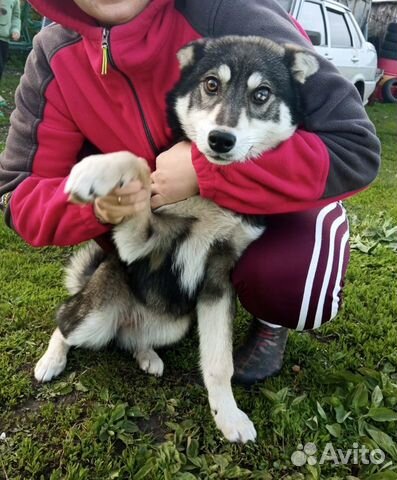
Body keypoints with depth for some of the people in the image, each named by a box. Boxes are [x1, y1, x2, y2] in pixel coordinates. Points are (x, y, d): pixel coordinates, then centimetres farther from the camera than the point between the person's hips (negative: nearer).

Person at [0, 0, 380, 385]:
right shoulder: (53, 58, -16)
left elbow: (356, 146, -31)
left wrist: (206, 169, -36)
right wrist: (95, 203, -33)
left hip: (277, 194, -3)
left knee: (291, 282, -32)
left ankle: (271, 320, 5)